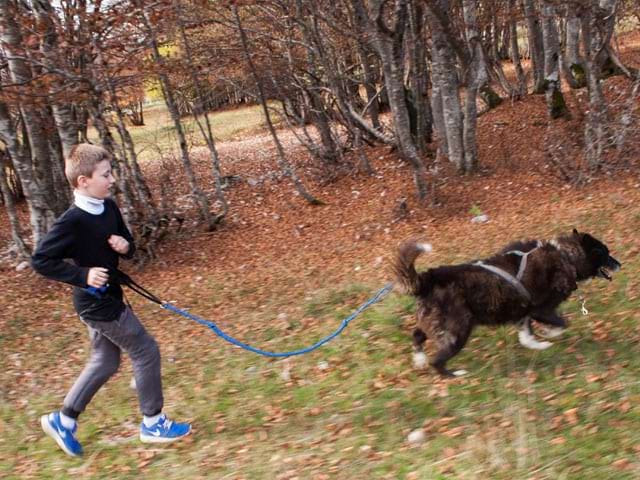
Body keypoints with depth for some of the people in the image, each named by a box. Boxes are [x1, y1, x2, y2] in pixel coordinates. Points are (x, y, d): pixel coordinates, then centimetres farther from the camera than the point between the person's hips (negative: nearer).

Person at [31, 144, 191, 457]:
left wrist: (125, 246, -10)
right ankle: (153, 423, 15)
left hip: (108, 299, 9)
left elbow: (128, 244, 13)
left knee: (104, 363, 18)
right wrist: (83, 275, -25)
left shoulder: (109, 208, 2)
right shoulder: (73, 221, -22)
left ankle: (63, 421, 31)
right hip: (97, 303, -9)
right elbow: (40, 260, -20)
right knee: (146, 352, -1)